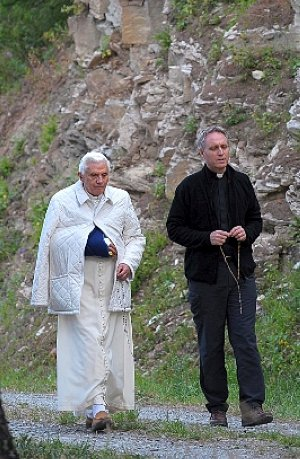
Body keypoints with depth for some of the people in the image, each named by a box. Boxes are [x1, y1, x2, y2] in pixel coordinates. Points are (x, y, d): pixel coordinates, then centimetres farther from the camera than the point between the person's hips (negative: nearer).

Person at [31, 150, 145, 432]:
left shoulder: (121, 200, 12)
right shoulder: (62, 202, 1)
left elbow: (135, 237, 20)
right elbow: (49, 243, 1)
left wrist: (129, 262, -1)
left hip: (113, 282, 4)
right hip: (78, 284, -4)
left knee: (113, 343, 0)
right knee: (88, 341, -14)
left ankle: (100, 407, 9)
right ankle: (96, 406, -19)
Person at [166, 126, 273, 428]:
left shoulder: (241, 182, 10)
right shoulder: (190, 187, 0)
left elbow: (256, 219, 20)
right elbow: (174, 228, 1)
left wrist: (246, 232, -3)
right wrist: (207, 238, -14)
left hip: (241, 274, 2)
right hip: (205, 276, -2)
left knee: (246, 340, -8)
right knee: (210, 346, 3)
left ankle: (252, 406, -12)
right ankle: (217, 409, 10)